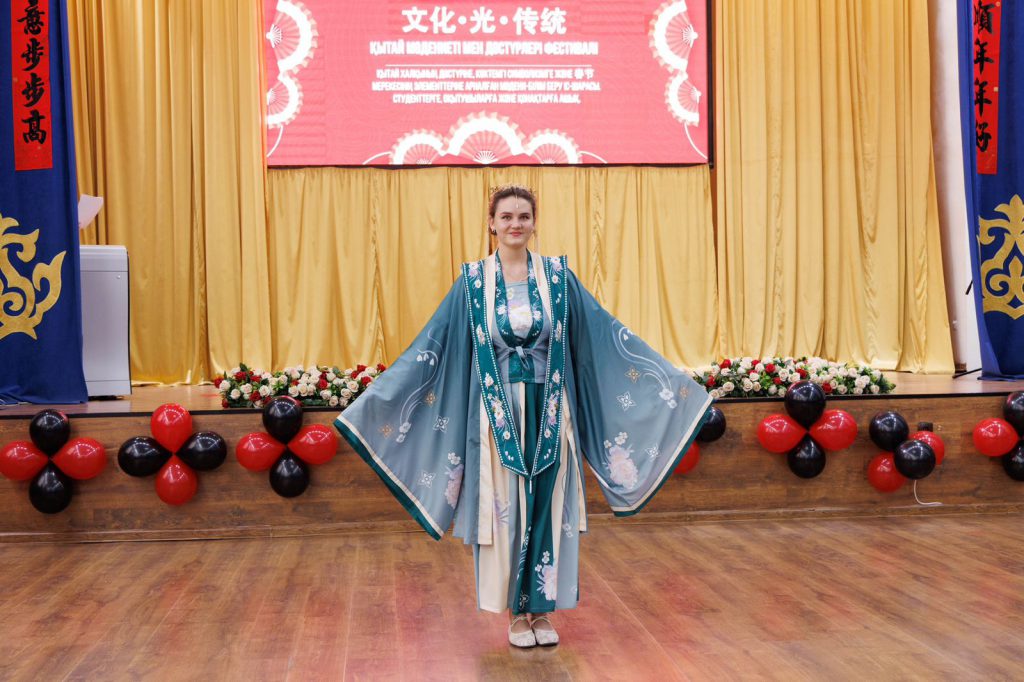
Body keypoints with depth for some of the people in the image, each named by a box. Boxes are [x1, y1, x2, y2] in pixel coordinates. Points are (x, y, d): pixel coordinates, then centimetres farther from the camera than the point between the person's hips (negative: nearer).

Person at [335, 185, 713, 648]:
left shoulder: (557, 276, 2)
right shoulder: (474, 281, 0)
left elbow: (607, 332, 4)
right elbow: (431, 345, 1)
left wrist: (675, 381, 3)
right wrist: (374, 400, -2)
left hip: (549, 414, 1)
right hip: (499, 416, -1)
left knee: (547, 511, 6)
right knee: (505, 513, 4)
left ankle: (543, 609, 19)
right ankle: (516, 613, 18)